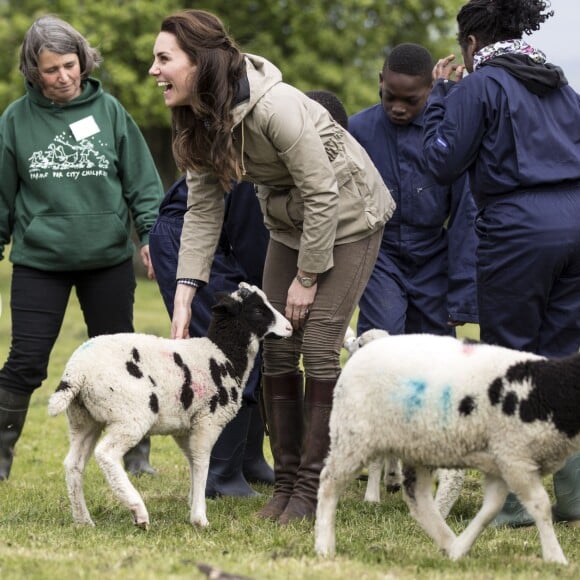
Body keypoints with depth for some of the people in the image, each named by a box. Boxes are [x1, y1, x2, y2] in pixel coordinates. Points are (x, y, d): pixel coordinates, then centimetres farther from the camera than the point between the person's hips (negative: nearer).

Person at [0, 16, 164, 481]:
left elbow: (142, 180, 3)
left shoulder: (109, 110, -1)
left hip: (109, 258, 1)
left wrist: (151, 233, -6)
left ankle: (136, 451, 24)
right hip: (39, 260, -1)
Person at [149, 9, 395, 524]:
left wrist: (308, 276, -18)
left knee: (319, 348, -11)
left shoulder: (275, 107, -34)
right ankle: (285, 481, 12)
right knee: (277, 350, 2)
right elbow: (203, 209, -6)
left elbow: (322, 194, -26)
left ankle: (310, 489, -4)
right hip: (289, 224, 7)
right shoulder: (199, 121, -9)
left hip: (347, 217, -7)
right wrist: (184, 293, -15)